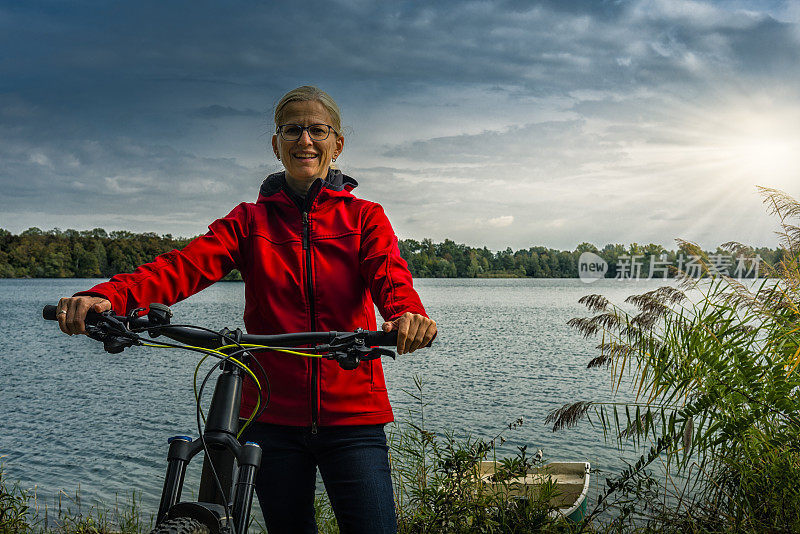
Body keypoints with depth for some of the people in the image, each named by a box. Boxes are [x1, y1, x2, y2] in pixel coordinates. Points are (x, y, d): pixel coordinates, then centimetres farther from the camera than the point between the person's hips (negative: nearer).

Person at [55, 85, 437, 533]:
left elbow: (388, 274, -13)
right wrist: (106, 297, -27)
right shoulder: (251, 220, 9)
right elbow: (186, 264, -8)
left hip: (352, 416, -1)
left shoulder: (364, 216, 7)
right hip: (274, 416, 2)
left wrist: (407, 314, -38)